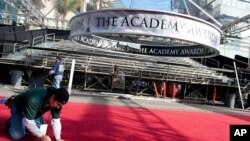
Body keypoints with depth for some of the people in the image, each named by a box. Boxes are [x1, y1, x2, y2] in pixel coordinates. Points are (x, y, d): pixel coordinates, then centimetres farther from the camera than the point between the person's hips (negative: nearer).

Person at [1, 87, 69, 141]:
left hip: (35, 110, 6)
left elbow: (56, 120, -19)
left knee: (40, 130, 2)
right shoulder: (34, 100, -44)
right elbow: (28, 122, -40)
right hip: (18, 108, -5)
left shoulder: (57, 103, -23)